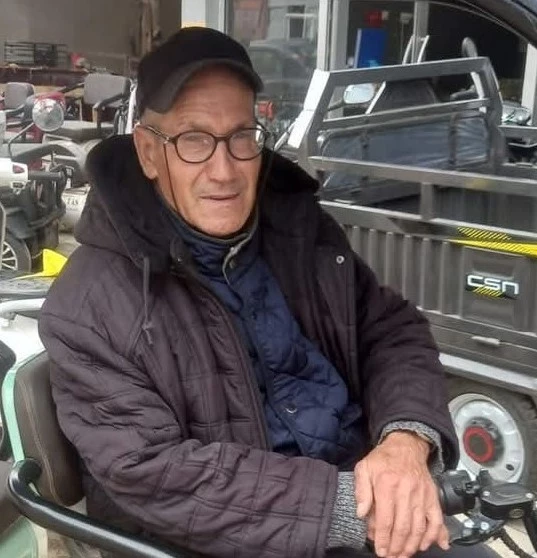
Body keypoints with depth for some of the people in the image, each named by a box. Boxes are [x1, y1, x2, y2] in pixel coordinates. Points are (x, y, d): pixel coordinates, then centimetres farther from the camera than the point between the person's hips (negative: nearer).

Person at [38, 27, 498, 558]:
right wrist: (344, 506, -24)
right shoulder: (89, 306, -14)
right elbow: (152, 473, -19)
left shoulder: (298, 225, 4)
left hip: (364, 490, 5)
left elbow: (391, 329, 6)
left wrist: (407, 438, -15)